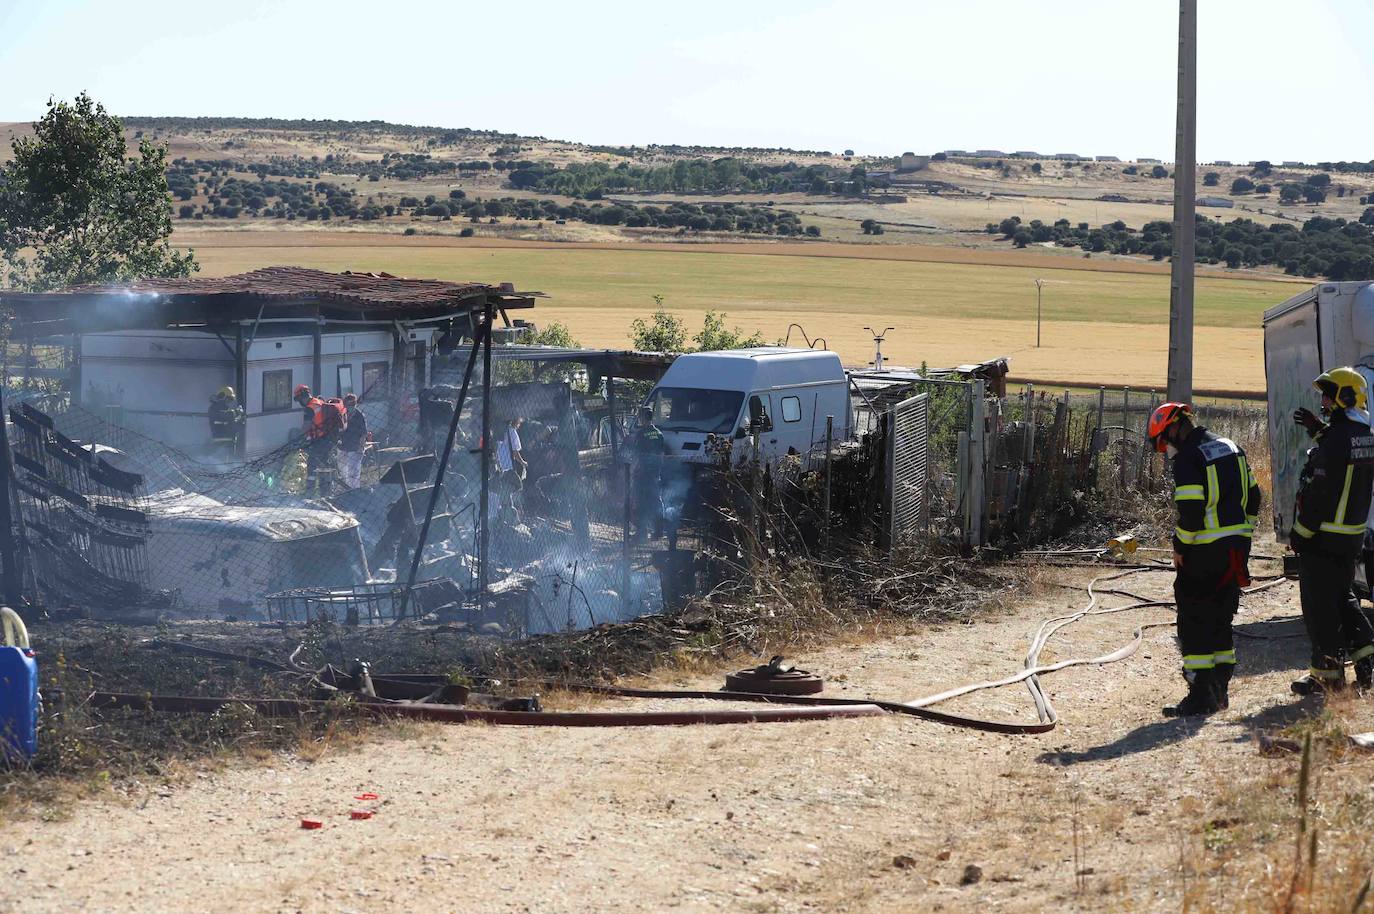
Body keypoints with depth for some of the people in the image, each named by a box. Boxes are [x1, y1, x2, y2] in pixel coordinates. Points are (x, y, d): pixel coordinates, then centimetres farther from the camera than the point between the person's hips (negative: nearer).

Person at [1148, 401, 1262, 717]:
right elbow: (1253, 496, 16)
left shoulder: (1188, 458, -14)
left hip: (1205, 551, -8)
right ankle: (1219, 689, 21)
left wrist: (1180, 548, -9)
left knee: (1194, 622, -1)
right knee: (1221, 619, 16)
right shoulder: (1230, 448, 12)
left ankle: (1201, 694, -4)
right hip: (1237, 547, 8)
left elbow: (1190, 511, -20)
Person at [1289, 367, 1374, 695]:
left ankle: (1328, 674, 6)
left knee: (1318, 606, 1)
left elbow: (1320, 492, -21)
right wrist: (1319, 430, 22)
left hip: (1323, 537, -9)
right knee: (1343, 599, 21)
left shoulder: (1336, 438, -21)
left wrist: (1300, 532, -14)